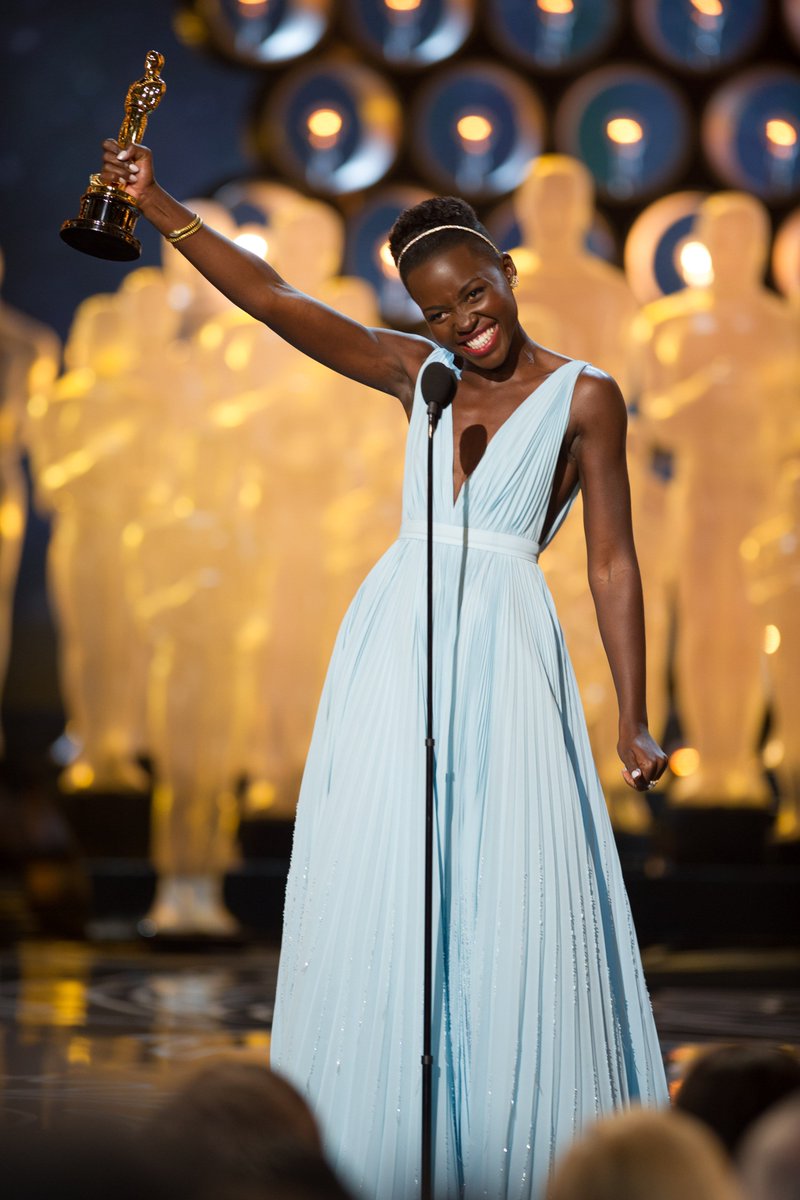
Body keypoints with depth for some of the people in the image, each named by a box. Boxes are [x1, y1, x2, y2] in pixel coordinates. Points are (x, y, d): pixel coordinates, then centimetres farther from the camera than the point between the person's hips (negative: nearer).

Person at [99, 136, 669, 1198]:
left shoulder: (584, 396, 4)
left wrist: (633, 720, -2)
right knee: (381, 894, 0)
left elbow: (613, 562, 2)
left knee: (506, 900, -7)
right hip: (394, 637, 4)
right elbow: (275, 301, 8)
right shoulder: (417, 373, 13)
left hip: (502, 644, -3)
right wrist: (159, 208, 1)